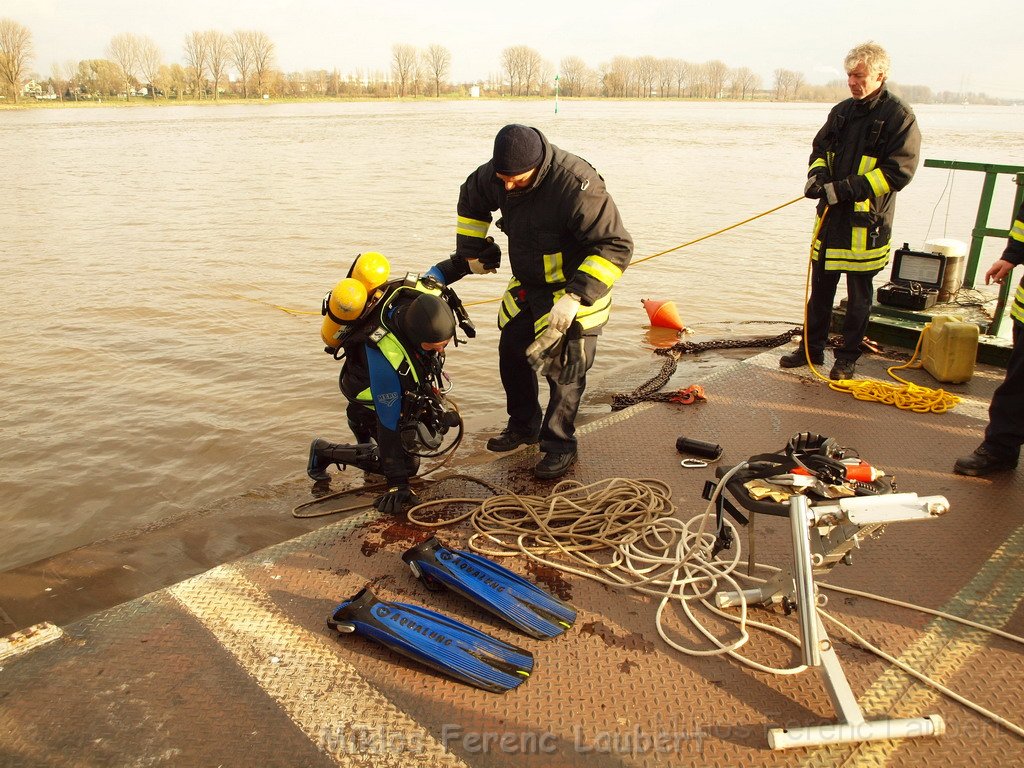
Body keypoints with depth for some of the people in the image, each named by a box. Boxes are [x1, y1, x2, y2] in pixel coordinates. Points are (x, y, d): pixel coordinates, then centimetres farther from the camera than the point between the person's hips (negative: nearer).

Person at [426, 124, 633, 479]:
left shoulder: (576, 186, -33)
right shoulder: (495, 174, -11)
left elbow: (616, 246, -30)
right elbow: (471, 199, 14)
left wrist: (575, 297, -35)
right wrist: (471, 252, 11)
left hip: (575, 291, -7)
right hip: (527, 288, 7)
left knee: (564, 372, -2)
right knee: (511, 354, 14)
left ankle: (559, 446, 17)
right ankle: (524, 426, 35)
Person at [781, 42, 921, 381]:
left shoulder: (899, 117, -8)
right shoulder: (842, 111, 10)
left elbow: (899, 172, -15)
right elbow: (820, 149, 18)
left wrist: (847, 188, -22)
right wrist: (818, 174, -5)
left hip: (867, 220, -6)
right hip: (831, 214, 6)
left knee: (859, 293, 6)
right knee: (820, 286, 13)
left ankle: (847, 358, 17)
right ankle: (812, 348, 25)